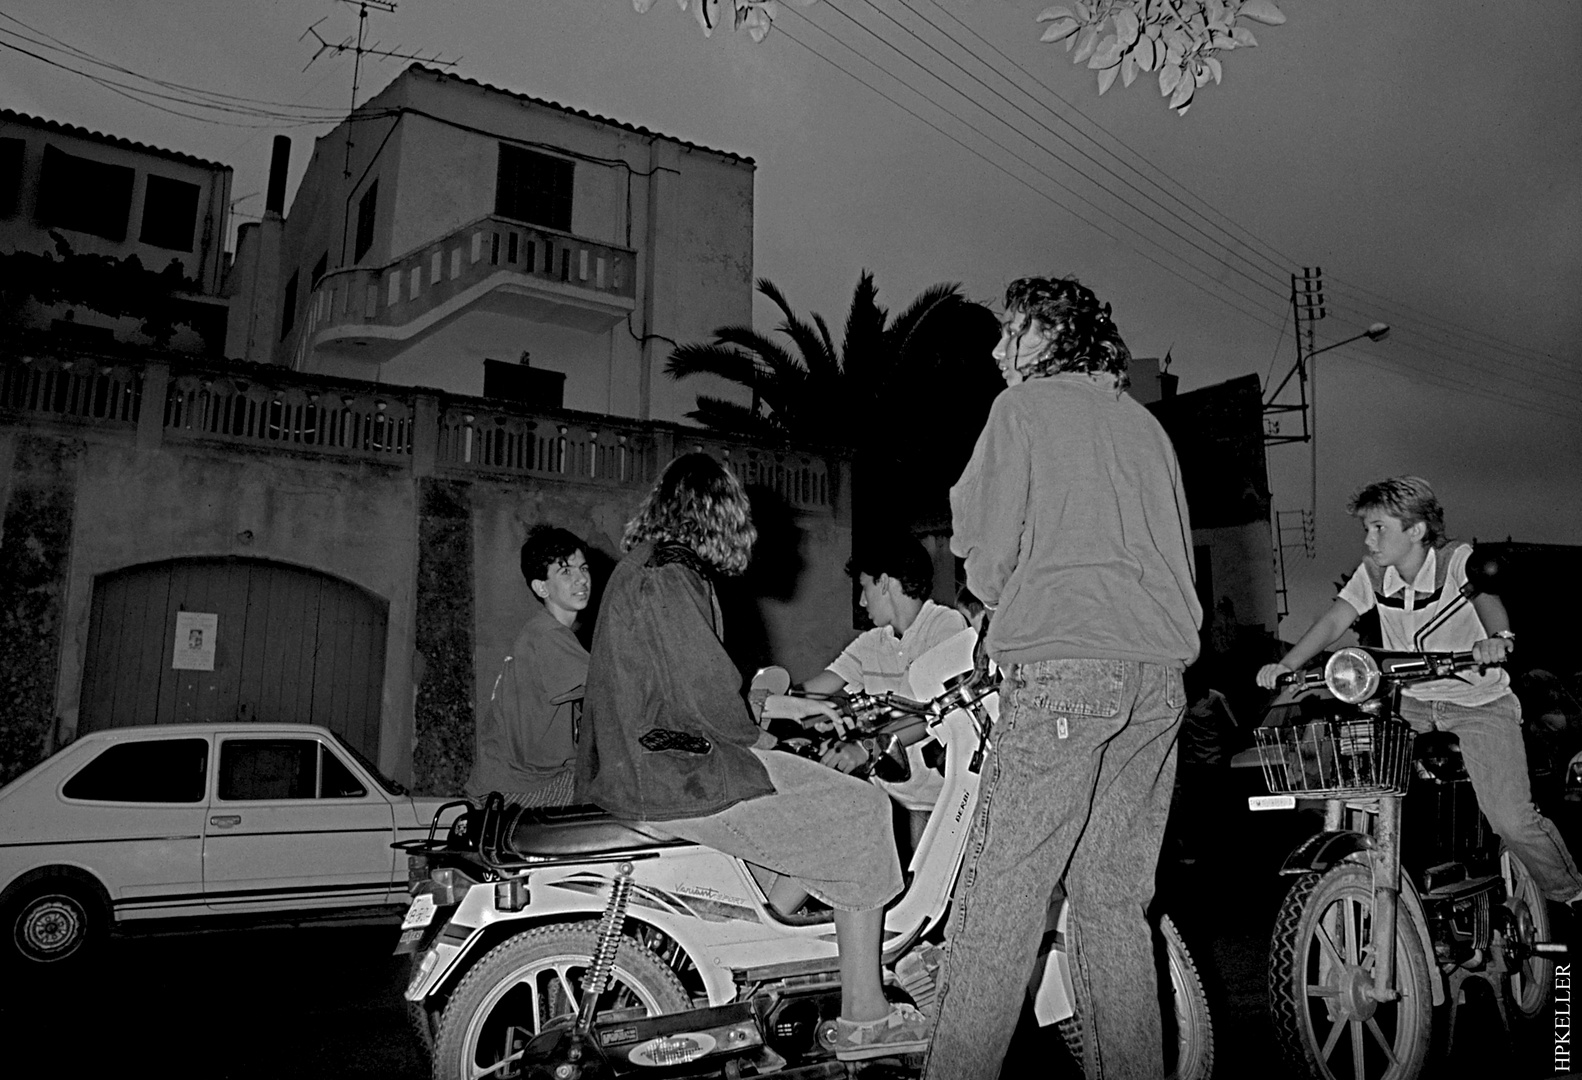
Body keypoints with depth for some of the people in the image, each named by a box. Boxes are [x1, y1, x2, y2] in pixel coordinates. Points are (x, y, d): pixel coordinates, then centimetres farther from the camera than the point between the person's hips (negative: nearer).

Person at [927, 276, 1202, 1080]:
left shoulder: (1023, 408, 4)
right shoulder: (1143, 422, 22)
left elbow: (987, 551, 0)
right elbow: (1179, 554, 22)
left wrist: (999, 595, 18)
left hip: (1060, 666, -7)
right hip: (1159, 671, 7)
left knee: (999, 905, -6)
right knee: (1116, 901, 12)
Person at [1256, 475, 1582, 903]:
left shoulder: (1457, 560, -13)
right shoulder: (1372, 574, -3)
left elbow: (1486, 596, -32)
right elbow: (1334, 621, -10)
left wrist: (1498, 638, -54)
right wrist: (1284, 666, -24)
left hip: (1479, 701, -4)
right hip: (1409, 700, 4)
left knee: (1511, 819, -13)